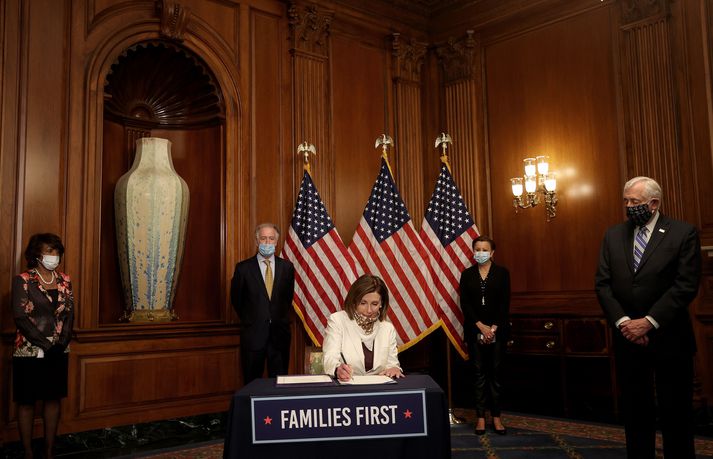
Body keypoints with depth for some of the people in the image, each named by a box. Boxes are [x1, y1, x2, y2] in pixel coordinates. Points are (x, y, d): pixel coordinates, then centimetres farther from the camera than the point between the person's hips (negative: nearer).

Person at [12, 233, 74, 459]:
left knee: (53, 398, 10)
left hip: (59, 351, 4)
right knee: (27, 401, 5)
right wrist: (45, 345, -17)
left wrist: (61, 344, -10)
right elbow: (20, 317, -13)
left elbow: (69, 314, 4)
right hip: (29, 351, -4)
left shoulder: (65, 280, 6)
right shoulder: (23, 280, -7)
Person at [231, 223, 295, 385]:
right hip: (253, 335, -2)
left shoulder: (287, 267, 3)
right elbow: (236, 299, 6)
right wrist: (250, 320, 9)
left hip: (280, 334, 2)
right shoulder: (243, 268, -3)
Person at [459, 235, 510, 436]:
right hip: (475, 329, 1)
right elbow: (465, 303, -1)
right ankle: (480, 416, 7)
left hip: (497, 329, -1)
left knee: (495, 372, 2)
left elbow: (505, 303, -3)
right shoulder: (467, 274, 5)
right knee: (479, 372, 3)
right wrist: (481, 326, -11)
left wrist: (493, 328, -11)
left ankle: (496, 417, 8)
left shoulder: (502, 273, 2)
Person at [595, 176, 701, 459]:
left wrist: (648, 322, -17)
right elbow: (603, 284, 2)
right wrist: (623, 321, -11)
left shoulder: (683, 233, -5)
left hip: (668, 337, -3)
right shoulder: (613, 235, 6)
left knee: (676, 411, 7)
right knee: (635, 409, 11)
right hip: (628, 336, 3)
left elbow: (686, 285, -13)